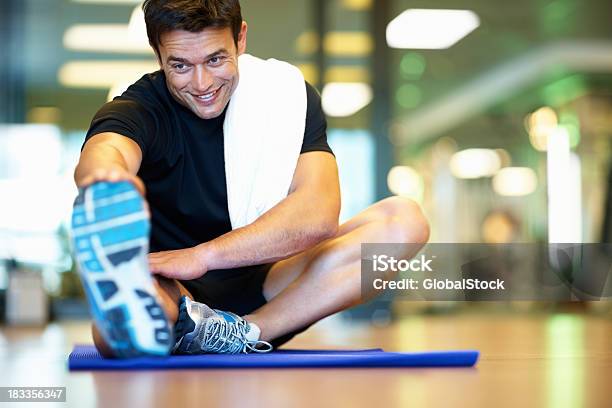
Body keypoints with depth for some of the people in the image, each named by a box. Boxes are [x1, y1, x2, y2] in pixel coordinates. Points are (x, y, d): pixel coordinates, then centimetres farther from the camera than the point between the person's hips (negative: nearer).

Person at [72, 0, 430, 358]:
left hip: (260, 287, 3)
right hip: (169, 292, -2)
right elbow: (102, 153, -35)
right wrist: (108, 178, -62)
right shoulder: (140, 109, -9)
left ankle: (240, 332, -31)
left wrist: (203, 255, -33)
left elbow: (319, 214, -21)